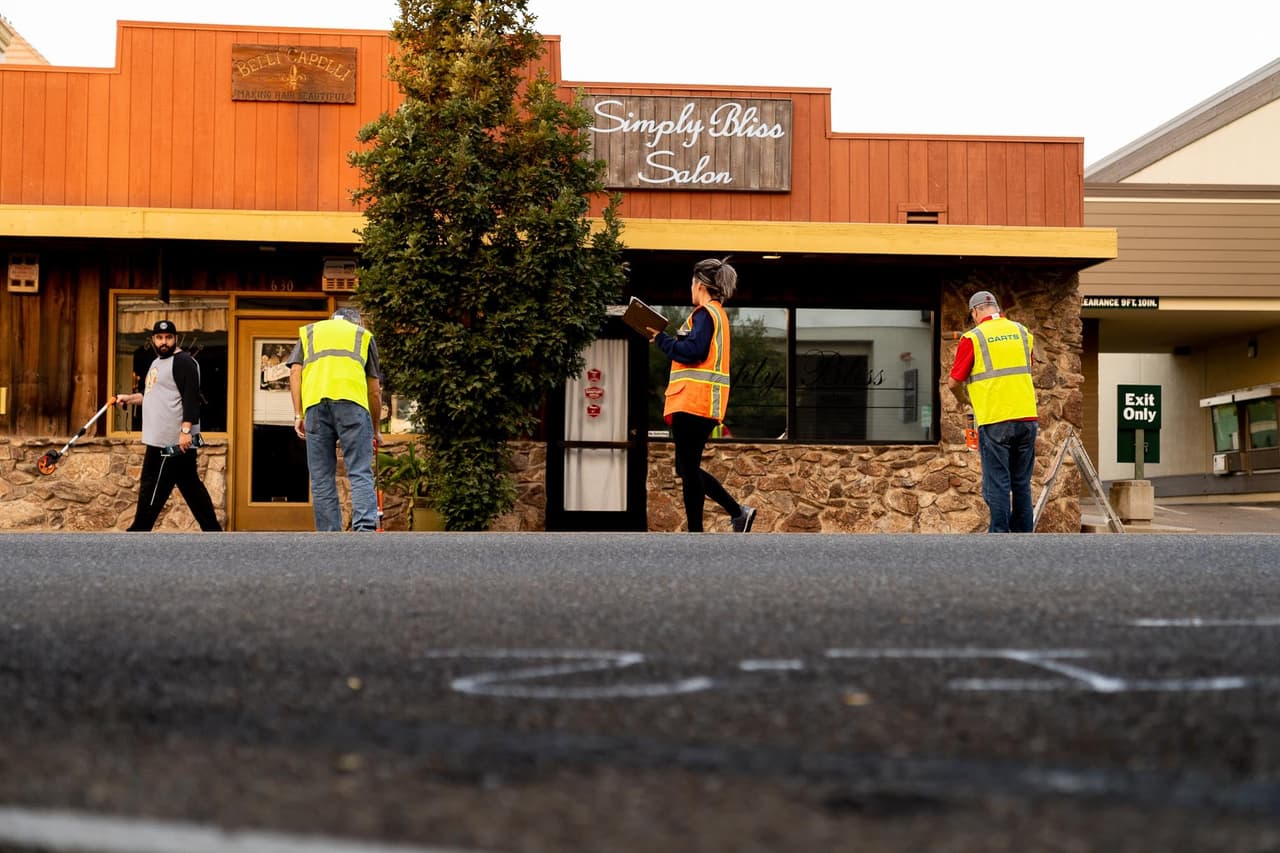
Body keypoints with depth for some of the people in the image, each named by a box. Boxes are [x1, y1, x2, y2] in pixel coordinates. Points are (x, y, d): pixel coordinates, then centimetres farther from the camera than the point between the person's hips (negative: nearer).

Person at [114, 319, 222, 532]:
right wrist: (130, 398, 18)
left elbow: (191, 398, -20)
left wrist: (186, 430, -26)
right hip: (162, 439, 10)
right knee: (191, 486, 8)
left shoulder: (183, 362, -12)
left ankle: (139, 530, 3)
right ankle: (212, 529, 9)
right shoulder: (157, 363, 19)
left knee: (152, 488, -4)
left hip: (175, 440, -10)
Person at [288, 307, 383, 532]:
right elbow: (374, 390, 26)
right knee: (360, 473, -4)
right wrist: (375, 430, 34)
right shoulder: (363, 334, 27)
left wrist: (298, 415, 11)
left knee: (322, 479, 5)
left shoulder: (308, 332, 31)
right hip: (351, 401, -1)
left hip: (315, 403, 1)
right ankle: (366, 528, -20)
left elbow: (295, 372, 14)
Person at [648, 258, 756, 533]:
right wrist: (668, 339, 13)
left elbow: (693, 351, -21)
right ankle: (738, 512, 11)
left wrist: (661, 339, -9)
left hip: (694, 402, -10)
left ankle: (695, 531, -4)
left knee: (688, 469, -6)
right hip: (703, 403, 10)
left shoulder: (705, 313, -9)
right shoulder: (718, 314, 22)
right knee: (688, 468, 14)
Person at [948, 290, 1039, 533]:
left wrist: (962, 400, 17)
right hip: (1027, 416, 5)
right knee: (1022, 484, 12)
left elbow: (953, 382, -3)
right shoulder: (1022, 332, 11)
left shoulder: (972, 338, -4)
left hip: (994, 420, -5)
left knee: (997, 484, -1)